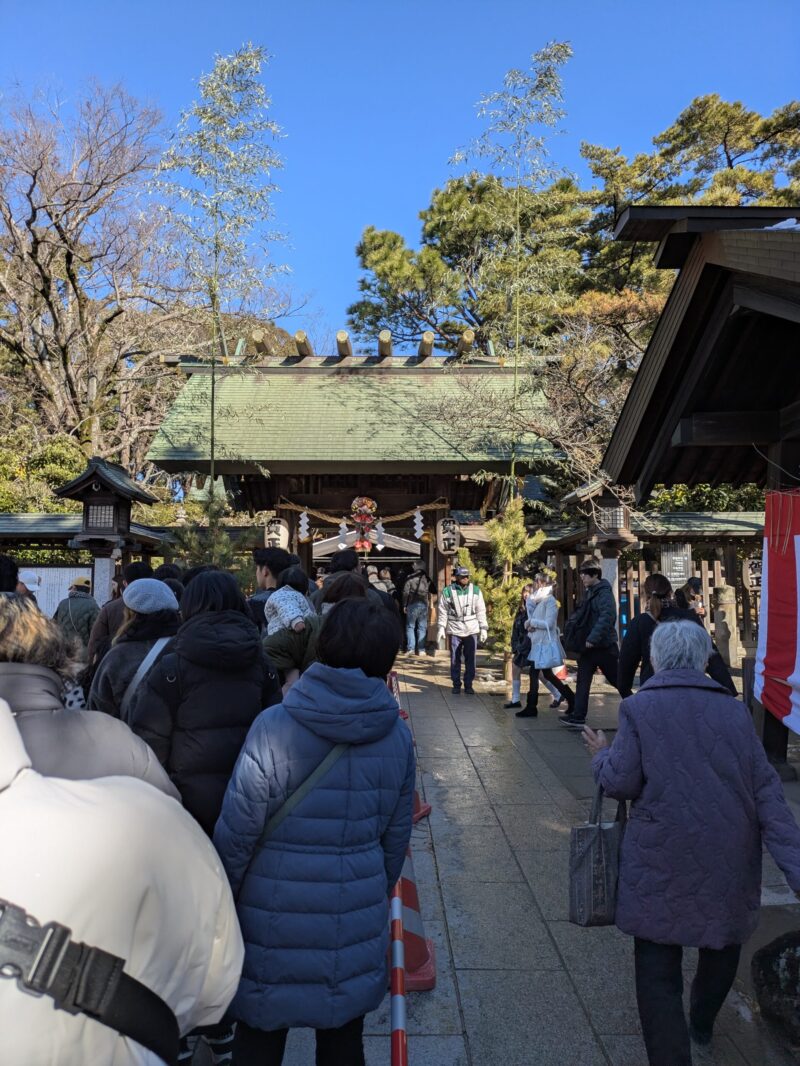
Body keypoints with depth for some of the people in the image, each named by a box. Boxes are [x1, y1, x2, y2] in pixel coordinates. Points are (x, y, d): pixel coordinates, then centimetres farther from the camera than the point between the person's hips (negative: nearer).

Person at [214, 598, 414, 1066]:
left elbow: (236, 834, -13)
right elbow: (396, 838, 4)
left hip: (275, 923, -2)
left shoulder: (273, 728, -19)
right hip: (356, 923, 3)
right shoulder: (399, 737, -6)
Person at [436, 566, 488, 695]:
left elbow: (481, 611, 7)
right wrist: (441, 628, -4)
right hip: (454, 631, -1)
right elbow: (443, 611, 2)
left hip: (472, 630, 1)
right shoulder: (448, 591, -2)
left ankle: (468, 684, 16)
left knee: (470, 659, 5)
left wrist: (483, 628, 4)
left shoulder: (476, 590, 4)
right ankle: (456, 684, 18)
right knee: (455, 659, 6)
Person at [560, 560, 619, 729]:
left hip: (604, 645, -8)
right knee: (583, 681, 4)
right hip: (589, 645, 9)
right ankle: (577, 716, 4)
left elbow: (607, 617, -26)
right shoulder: (589, 593, 14)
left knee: (617, 680, 5)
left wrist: (593, 639, -28)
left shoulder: (604, 592, -14)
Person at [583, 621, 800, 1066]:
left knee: (658, 966, 7)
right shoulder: (734, 710, 1)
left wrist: (603, 755, 13)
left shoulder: (639, 707, -6)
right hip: (730, 861, 4)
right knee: (724, 940, 28)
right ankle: (703, 1023, 51)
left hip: (662, 861, -4)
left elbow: (621, 783, -8)